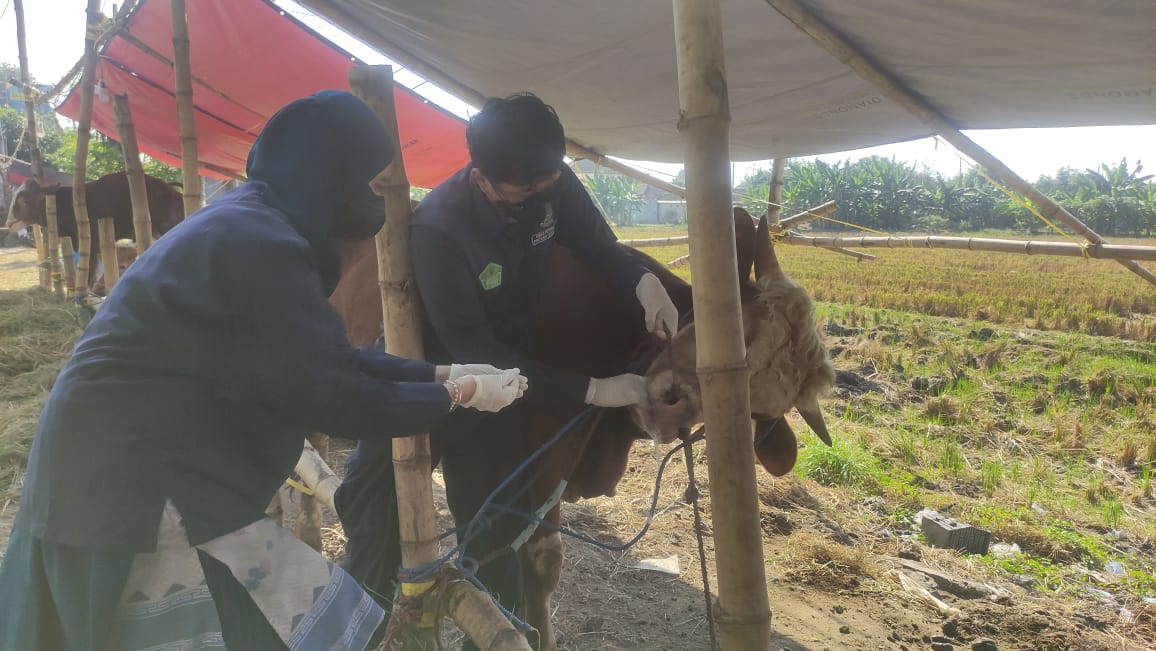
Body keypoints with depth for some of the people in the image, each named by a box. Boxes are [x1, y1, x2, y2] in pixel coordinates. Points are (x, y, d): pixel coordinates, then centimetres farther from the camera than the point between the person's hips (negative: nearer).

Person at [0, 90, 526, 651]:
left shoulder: (249, 225, 8)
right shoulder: (258, 245, -22)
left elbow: (323, 358, 12)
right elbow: (328, 395, -21)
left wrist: (440, 373, 11)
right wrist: (458, 395, -9)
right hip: (139, 494, -10)